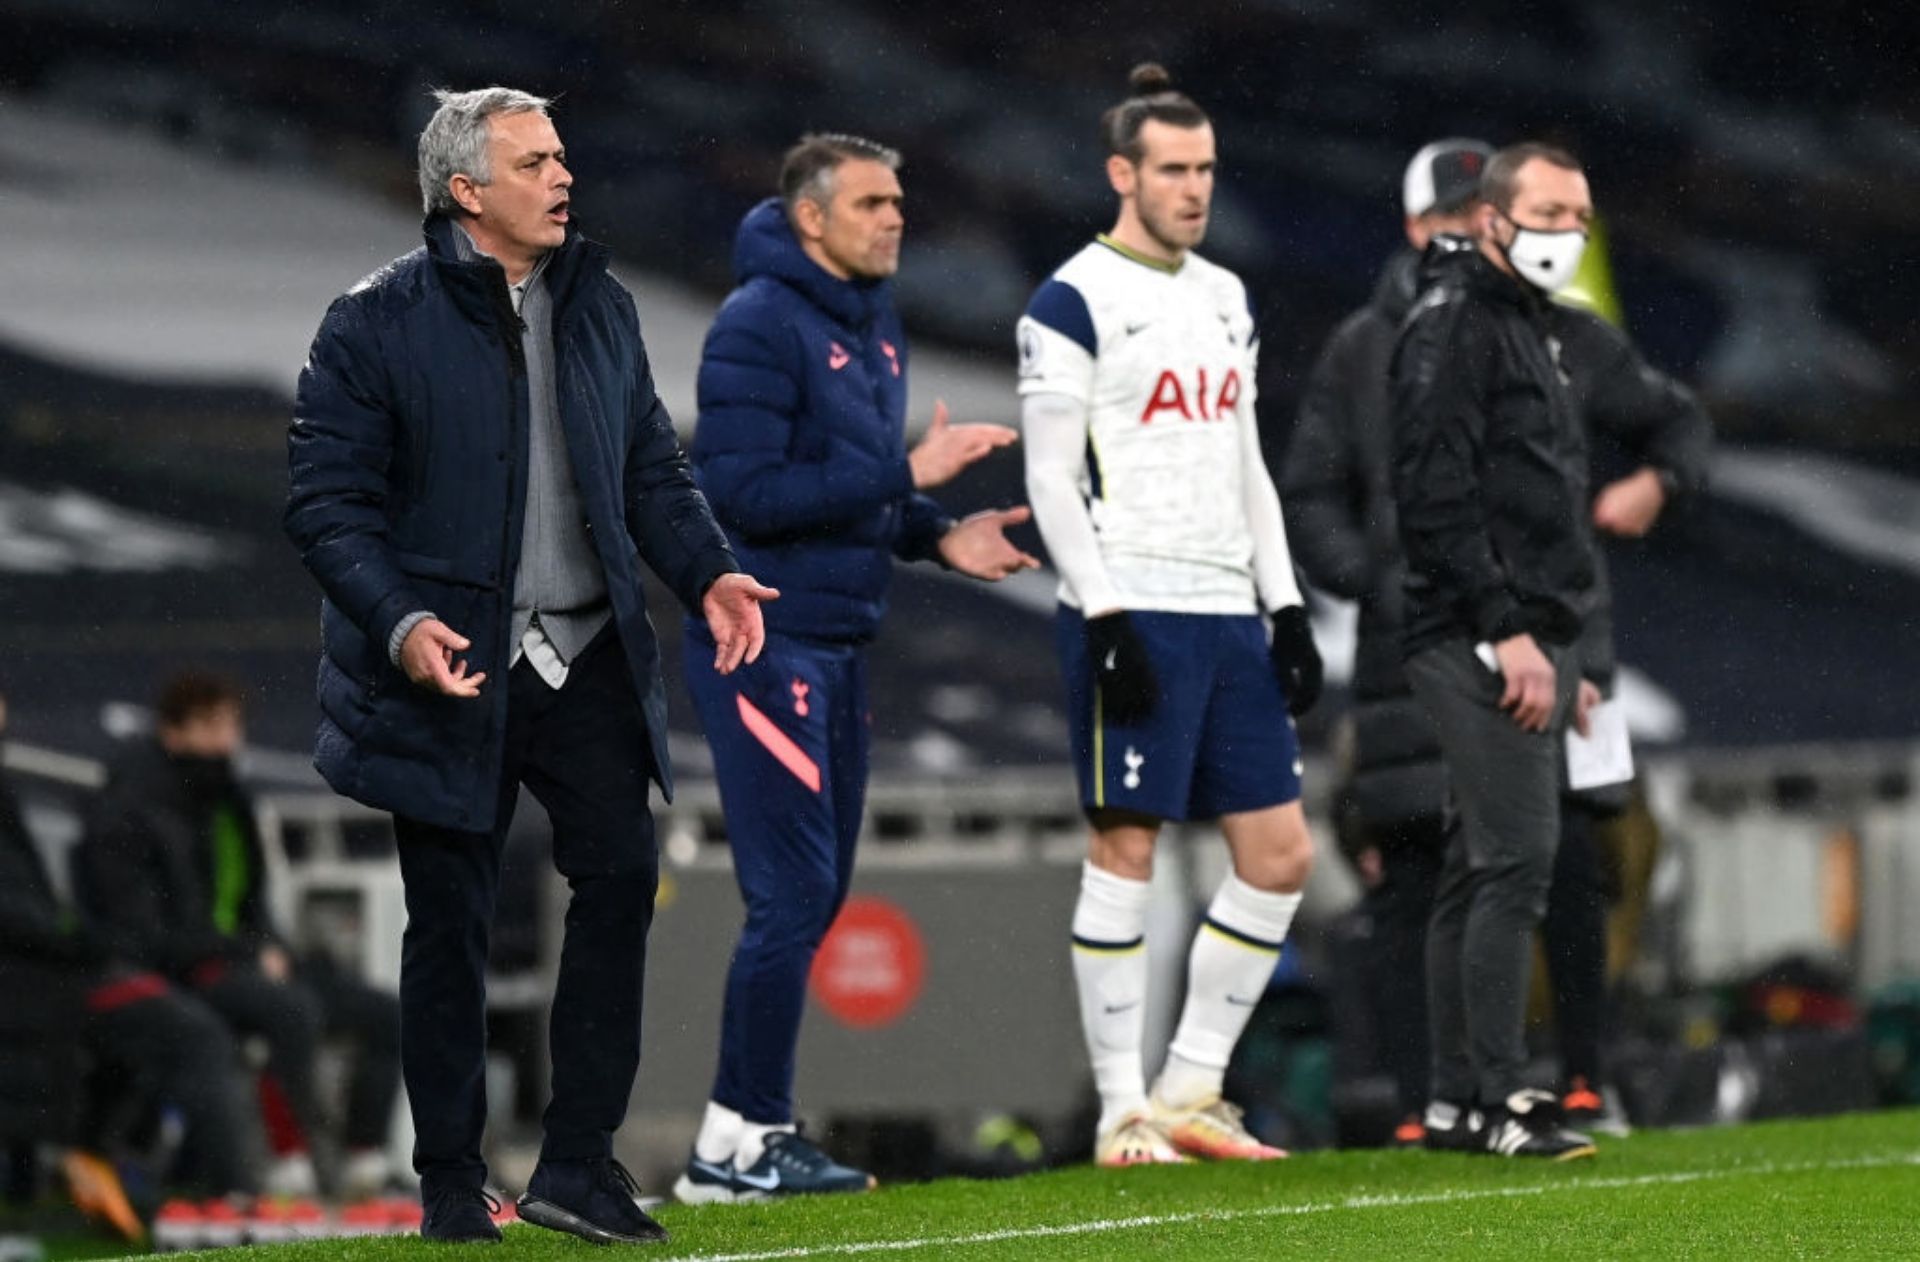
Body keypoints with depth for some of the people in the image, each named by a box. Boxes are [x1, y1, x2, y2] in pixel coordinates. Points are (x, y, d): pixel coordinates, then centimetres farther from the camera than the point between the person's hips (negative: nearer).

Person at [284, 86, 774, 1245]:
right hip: (451, 666, -4)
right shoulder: (377, 324, -7)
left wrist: (706, 572, -2)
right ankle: (451, 1186, 13)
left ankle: (579, 1163, 0)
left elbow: (652, 467, 15)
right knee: (451, 923, 3)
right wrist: (400, 623, -23)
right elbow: (328, 504, -8)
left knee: (621, 869, -8)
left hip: (586, 658, 4)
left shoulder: (598, 303, 10)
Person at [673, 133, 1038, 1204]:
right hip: (767, 641, -9)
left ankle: (757, 1127, 16)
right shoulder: (760, 325, -13)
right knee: (793, 893, -10)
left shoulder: (877, 328, 14)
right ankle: (738, 1143, -5)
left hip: (841, 644, 9)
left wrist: (937, 539, 4)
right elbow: (748, 492, -21)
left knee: (818, 890, 10)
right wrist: (908, 475, -21)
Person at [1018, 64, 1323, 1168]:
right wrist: (1105, 621, -16)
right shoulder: (1075, 303, -5)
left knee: (1280, 855, 3)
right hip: (1133, 611, -7)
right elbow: (1051, 478, -9)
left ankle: (1191, 1089, 11)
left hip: (1228, 615, 7)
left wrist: (1288, 609, 14)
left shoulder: (1227, 300, 17)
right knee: (1127, 848, -6)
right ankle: (1124, 1114, -1)